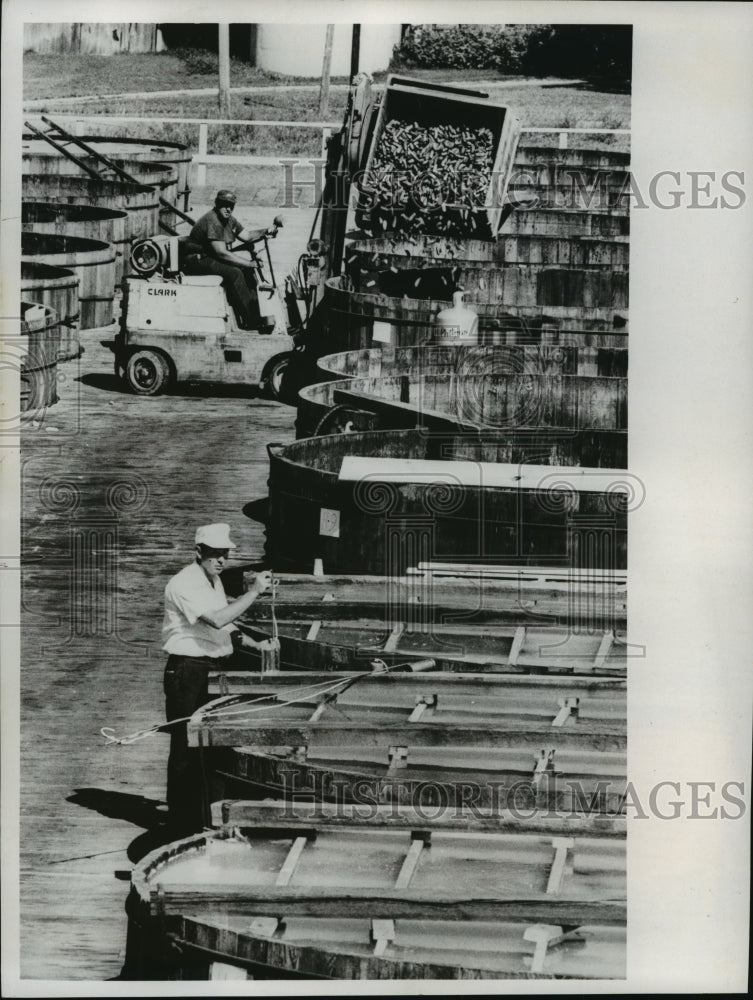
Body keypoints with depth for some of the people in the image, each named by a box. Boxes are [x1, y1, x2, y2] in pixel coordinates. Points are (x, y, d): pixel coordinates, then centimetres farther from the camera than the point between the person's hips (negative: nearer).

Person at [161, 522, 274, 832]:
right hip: (187, 673, -9)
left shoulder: (215, 581, 15)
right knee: (187, 747, -2)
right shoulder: (185, 583, -16)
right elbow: (217, 619, -29)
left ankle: (205, 815, 23)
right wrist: (254, 591, -24)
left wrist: (254, 644, 8)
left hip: (213, 671, 9)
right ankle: (182, 821, 6)